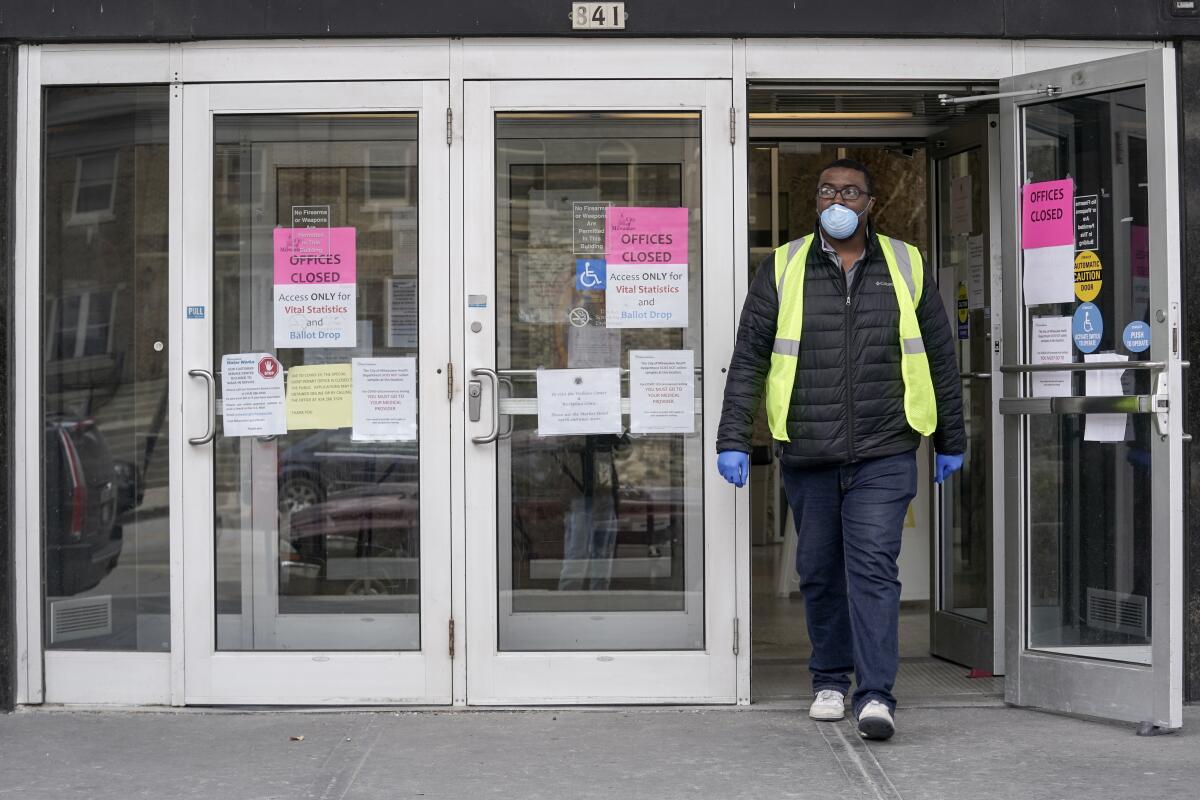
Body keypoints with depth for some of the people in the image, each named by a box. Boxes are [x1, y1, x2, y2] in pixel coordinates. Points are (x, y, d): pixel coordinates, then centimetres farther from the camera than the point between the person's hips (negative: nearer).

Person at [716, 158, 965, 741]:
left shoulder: (905, 267, 8)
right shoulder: (782, 270, 6)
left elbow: (941, 358, 14)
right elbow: (748, 360, 5)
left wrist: (951, 441, 15)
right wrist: (733, 440, -2)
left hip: (884, 454, -1)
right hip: (806, 454, 1)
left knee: (873, 567, -10)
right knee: (819, 572, 9)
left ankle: (875, 694, -9)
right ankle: (830, 681, 24)